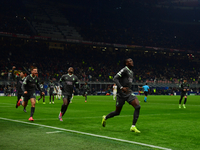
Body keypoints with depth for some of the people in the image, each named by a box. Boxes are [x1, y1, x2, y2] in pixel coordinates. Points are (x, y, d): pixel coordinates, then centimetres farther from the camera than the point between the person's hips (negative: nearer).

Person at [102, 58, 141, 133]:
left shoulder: (131, 72, 17)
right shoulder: (124, 70, -11)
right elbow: (115, 78, -20)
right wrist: (121, 88, -28)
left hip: (129, 93, 7)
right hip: (121, 94, -7)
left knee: (138, 107, -15)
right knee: (117, 112, 4)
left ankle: (133, 127, -12)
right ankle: (105, 118, 34)